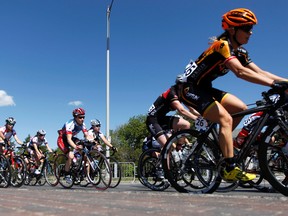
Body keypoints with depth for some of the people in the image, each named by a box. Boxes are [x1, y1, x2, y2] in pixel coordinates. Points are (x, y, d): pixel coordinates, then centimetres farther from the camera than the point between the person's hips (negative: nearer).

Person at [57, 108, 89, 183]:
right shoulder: (70, 124, -32)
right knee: (71, 156, -25)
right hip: (62, 140, -6)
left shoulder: (82, 124, -13)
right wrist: (76, 147, -58)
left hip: (72, 138, 6)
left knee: (85, 149, -19)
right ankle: (67, 175, -4)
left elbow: (87, 136, -18)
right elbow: (69, 139, -40)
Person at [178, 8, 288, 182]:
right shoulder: (223, 45, -21)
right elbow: (240, 72, -35)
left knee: (241, 108, 1)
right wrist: (274, 84, -39)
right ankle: (230, 169, -20)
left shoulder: (240, 51, 7)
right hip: (191, 89, -9)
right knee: (225, 118, -21)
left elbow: (260, 72, 2)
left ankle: (219, 143, 13)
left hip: (205, 88, 9)